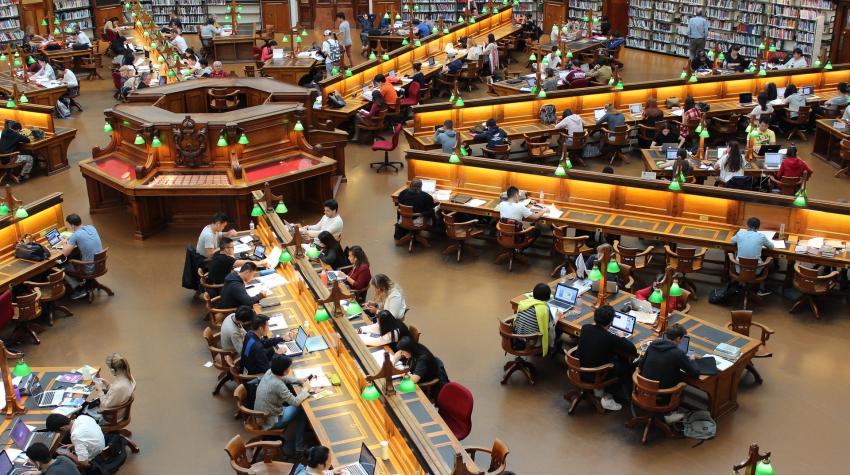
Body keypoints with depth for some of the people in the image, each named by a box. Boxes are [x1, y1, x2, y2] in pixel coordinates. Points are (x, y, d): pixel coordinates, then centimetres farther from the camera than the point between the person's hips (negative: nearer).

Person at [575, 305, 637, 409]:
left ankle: (598, 389, 29)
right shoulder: (611, 338, -26)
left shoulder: (585, 328, -10)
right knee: (628, 367, 13)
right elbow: (633, 350, -14)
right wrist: (621, 338, 2)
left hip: (579, 370, 6)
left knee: (615, 358, 25)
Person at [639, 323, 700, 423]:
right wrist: (691, 360, 10)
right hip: (662, 397, -5)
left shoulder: (653, 344, -3)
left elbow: (641, 366, 8)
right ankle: (669, 413, 20)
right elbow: (695, 373, -10)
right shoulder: (678, 353, -19)